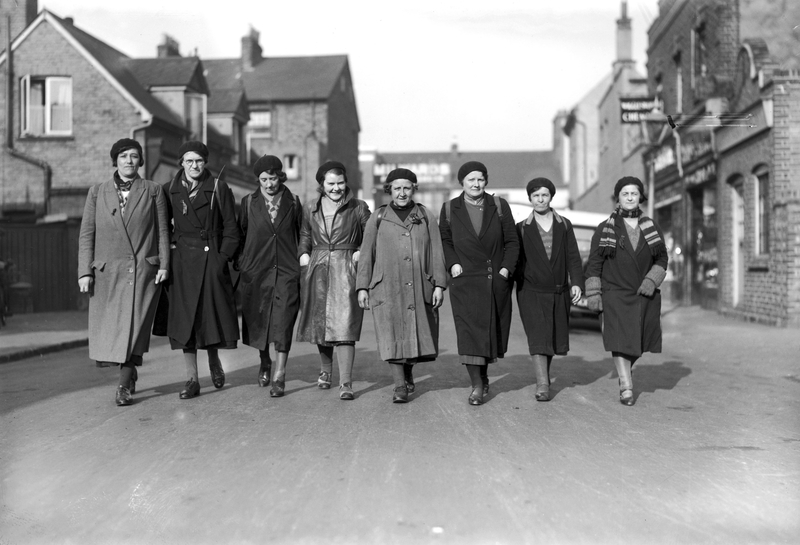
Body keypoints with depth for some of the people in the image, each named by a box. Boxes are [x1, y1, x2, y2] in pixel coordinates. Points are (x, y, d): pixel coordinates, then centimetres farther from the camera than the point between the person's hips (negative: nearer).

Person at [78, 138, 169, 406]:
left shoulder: (153, 191, 6)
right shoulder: (97, 192, 9)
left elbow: (162, 231, 5)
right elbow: (86, 233, 7)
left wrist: (164, 264, -3)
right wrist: (85, 271, 0)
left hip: (143, 270, -2)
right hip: (107, 271, 2)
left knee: (134, 326, -7)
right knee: (109, 330, 6)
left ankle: (124, 386, 1)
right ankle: (130, 374, 30)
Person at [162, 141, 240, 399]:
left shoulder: (219, 189, 1)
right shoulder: (169, 190, 6)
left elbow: (231, 229, 1)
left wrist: (222, 258, -8)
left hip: (211, 259, -1)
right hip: (181, 261, 1)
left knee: (212, 313, -1)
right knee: (184, 318, -1)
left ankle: (214, 359, 30)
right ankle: (192, 379, 6)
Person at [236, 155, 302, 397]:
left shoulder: (292, 202, 4)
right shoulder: (249, 202, 5)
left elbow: (301, 235, 10)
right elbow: (239, 234, 11)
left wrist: (302, 262, 7)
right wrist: (241, 263, 7)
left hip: (286, 271, -1)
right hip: (255, 271, 2)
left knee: (283, 324, -9)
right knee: (257, 322, 11)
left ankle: (279, 378, -4)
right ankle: (265, 362, 38)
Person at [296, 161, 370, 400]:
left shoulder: (358, 208, 1)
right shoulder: (310, 208, 10)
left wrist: (362, 253, -7)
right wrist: (304, 254, 7)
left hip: (346, 271, -3)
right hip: (317, 272, 4)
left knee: (343, 326, -12)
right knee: (320, 323, 14)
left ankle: (345, 383, -10)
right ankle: (325, 371, 36)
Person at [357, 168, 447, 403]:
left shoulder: (426, 217, 10)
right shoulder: (377, 218, 8)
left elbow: (436, 253, 7)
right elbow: (366, 254, 8)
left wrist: (439, 285, 0)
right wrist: (362, 287, 3)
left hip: (419, 289, 1)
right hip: (387, 289, -1)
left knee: (418, 335, 7)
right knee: (392, 337, -7)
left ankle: (408, 373, 34)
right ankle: (400, 386, 1)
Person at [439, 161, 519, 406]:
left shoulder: (499, 206, 5)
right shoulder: (449, 209, 4)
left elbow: (512, 241, 7)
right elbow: (444, 241, 13)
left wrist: (506, 268, -5)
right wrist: (452, 264, -3)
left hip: (496, 282, 2)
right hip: (465, 281, -2)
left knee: (492, 331, 9)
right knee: (469, 332, -11)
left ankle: (483, 373, 33)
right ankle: (477, 385, -5)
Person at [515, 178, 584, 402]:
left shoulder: (564, 226, 7)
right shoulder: (522, 229, 2)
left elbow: (573, 257, 2)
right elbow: (516, 261, 5)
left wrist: (577, 283, -10)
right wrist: (511, 285, 3)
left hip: (559, 292, 3)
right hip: (531, 292, -3)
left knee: (555, 338, 12)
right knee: (538, 337, -14)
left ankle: (544, 373, 35)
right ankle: (542, 386, -15)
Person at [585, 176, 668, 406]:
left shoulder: (652, 228, 8)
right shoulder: (604, 230, 1)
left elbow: (662, 259, 10)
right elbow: (594, 265, 1)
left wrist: (652, 281, -8)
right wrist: (593, 295, -4)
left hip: (645, 295, 3)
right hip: (616, 294, -3)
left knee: (638, 342, 8)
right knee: (620, 339, -15)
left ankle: (624, 371, 36)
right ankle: (626, 387, -11)